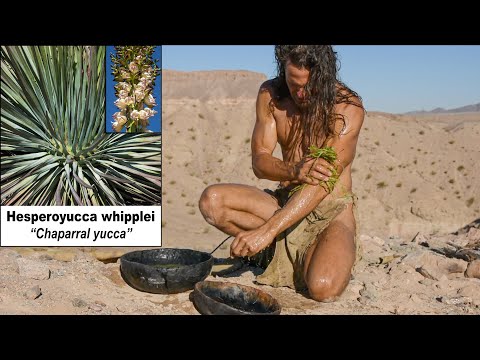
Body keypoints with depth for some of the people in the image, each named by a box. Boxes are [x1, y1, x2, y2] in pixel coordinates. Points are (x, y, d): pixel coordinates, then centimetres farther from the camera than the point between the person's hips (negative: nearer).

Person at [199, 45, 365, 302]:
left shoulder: (348, 107, -17)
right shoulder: (270, 95, -4)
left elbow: (323, 181, -24)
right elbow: (259, 163, -7)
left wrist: (267, 231, -32)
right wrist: (295, 170, -32)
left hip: (331, 209, -3)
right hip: (286, 201, 4)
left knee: (323, 288, -30)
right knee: (211, 200, -19)